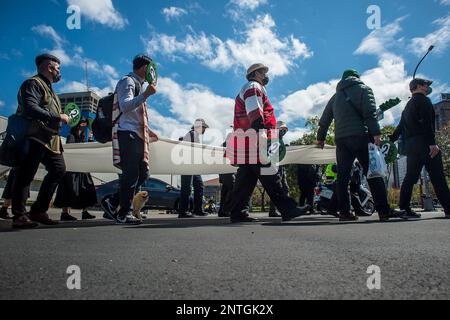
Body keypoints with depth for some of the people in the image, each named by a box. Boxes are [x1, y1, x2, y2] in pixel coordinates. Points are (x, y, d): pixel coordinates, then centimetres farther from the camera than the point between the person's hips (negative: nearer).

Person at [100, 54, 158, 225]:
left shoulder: (138, 84, 26)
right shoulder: (127, 81, -2)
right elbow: (125, 106, -18)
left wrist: (147, 130, 23)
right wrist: (146, 94, -24)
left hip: (137, 135, 10)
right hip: (127, 134, -10)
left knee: (142, 173, 6)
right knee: (131, 174, -10)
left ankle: (112, 203, 13)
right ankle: (124, 214, -3)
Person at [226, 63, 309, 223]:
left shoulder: (247, 89, 34)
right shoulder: (253, 87, 1)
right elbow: (254, 113, -15)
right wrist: (262, 134, -23)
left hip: (245, 144, 11)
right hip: (253, 141, -11)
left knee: (246, 178, 6)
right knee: (270, 178, -13)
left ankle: (237, 213, 5)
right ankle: (288, 209, -13)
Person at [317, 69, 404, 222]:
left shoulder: (336, 96, 24)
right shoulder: (363, 89, 8)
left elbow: (325, 119, 25)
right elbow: (370, 112, -8)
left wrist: (321, 137, 32)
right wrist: (376, 133, -13)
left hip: (340, 140, 5)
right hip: (359, 136, -4)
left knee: (342, 177, 3)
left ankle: (344, 212, 2)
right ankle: (384, 211, -5)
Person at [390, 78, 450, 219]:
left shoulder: (408, 105, 24)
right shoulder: (423, 100, -1)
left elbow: (400, 127, 23)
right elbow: (427, 122, -13)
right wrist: (432, 143, -19)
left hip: (410, 145, 8)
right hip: (423, 143, -8)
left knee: (410, 177, 5)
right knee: (437, 177, -6)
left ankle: (404, 208, 3)